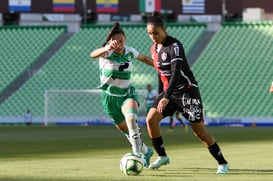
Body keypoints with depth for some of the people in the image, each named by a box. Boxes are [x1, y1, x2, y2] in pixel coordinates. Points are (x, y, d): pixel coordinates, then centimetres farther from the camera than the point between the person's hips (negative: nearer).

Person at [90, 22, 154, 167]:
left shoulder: (130, 52, -7)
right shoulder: (107, 52, -19)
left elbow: (143, 57, 18)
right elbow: (93, 54, -45)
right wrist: (107, 48, -65)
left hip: (127, 94, 0)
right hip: (110, 96, 0)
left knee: (131, 117, -33)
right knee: (125, 129, 10)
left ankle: (137, 152, -31)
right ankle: (145, 151, 36)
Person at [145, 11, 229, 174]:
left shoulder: (174, 45, -19)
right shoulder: (154, 49, 6)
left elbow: (176, 73, -28)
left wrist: (166, 97, -36)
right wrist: (161, 95, 18)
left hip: (187, 90, -7)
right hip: (169, 92, 7)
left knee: (199, 131, -9)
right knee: (151, 119, -10)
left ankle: (222, 163, 4)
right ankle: (162, 157, 6)